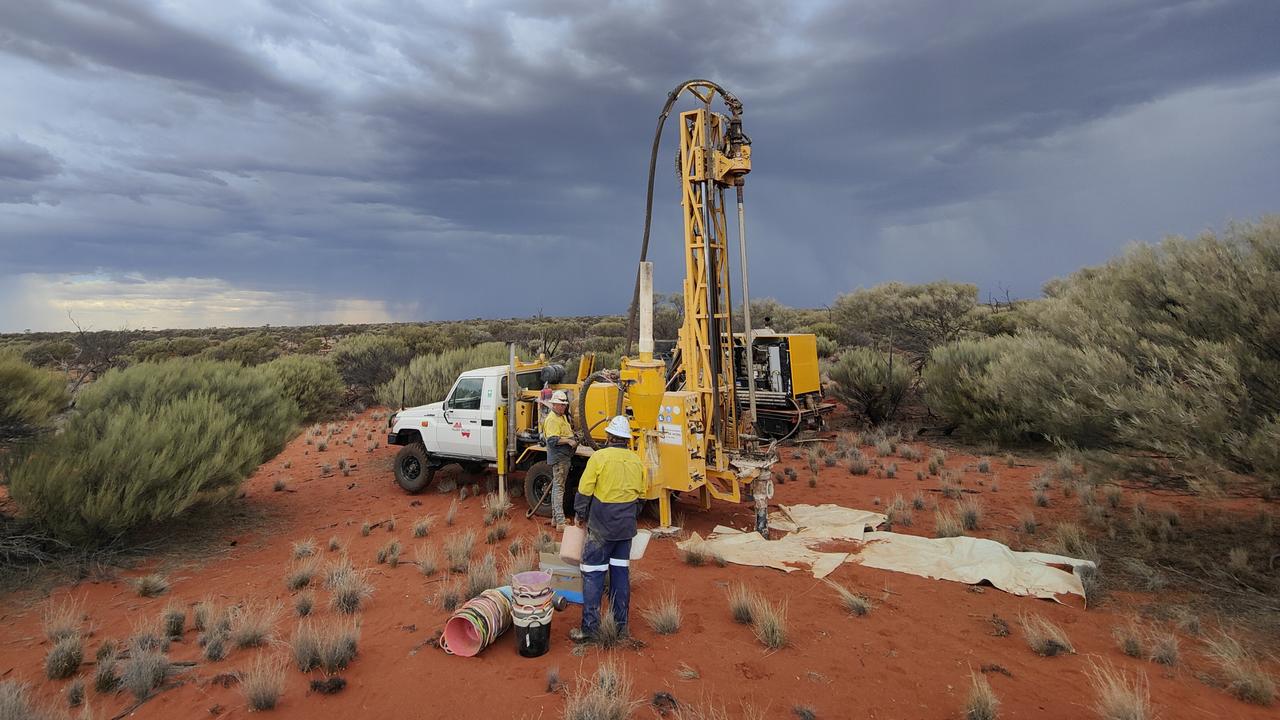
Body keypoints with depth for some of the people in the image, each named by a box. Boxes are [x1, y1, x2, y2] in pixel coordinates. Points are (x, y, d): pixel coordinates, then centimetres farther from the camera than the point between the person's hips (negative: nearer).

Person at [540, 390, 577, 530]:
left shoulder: (563, 417, 16)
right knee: (559, 488, -9)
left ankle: (555, 518, 28)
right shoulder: (552, 419, -17)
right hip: (558, 457, -11)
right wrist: (568, 440, -27)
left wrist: (573, 438, 14)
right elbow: (552, 439, -26)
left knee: (557, 487, 17)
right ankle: (560, 523, -8)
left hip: (564, 457, 11)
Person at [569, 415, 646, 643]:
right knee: (621, 571, 13)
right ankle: (620, 624, 21)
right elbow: (640, 496, 13)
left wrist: (581, 515, 5)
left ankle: (590, 628, 2)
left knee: (593, 573, 1)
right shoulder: (637, 461, 5)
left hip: (601, 526, -5)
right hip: (626, 526, 5)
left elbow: (584, 491, -10)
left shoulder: (599, 457, -12)